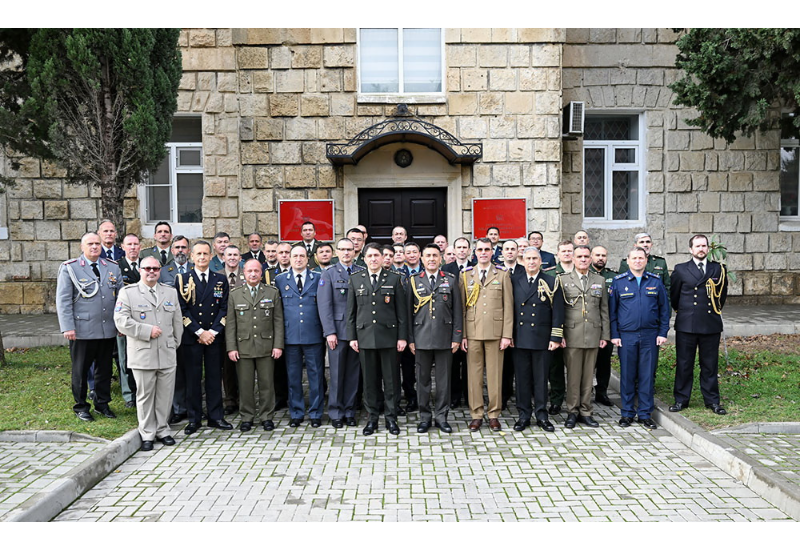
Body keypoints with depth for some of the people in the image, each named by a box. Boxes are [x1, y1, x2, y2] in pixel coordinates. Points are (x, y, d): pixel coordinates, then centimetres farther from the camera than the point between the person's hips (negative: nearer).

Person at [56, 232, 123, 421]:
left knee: (104, 369, 12)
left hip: (108, 330, 3)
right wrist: (67, 327, -12)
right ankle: (81, 406, 23)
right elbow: (63, 300, -5)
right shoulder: (69, 268, -1)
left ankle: (102, 404, 26)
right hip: (82, 331, -3)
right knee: (81, 370, 9)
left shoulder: (113, 267, 10)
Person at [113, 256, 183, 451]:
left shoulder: (171, 292, 14)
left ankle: (162, 430, 22)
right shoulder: (128, 292, 1)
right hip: (142, 354, -3)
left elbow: (177, 320, 17)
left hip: (167, 355, 3)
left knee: (166, 395, 7)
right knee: (145, 395, 4)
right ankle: (147, 434, 16)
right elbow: (121, 321, -9)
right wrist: (147, 331, -14)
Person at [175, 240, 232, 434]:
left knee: (215, 377, 5)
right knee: (193, 378, 3)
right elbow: (182, 310, -3)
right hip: (191, 337, -1)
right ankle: (194, 419, 13)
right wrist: (199, 332, -11)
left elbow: (224, 308, 4)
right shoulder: (183, 279, 3)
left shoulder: (220, 280, 8)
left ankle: (215, 417, 15)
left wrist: (213, 331, -7)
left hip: (214, 336, 2)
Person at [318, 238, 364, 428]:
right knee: (337, 374, 2)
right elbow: (324, 305, -3)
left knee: (353, 373, 7)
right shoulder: (329, 274, 2)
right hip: (337, 330, -2)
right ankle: (335, 413, 14)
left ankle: (349, 411, 19)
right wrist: (330, 332, -10)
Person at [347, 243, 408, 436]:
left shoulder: (394, 279, 4)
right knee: (369, 380, 7)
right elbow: (350, 311, 8)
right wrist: (351, 336, 2)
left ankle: (391, 418, 16)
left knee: (390, 380, 4)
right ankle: (371, 419, 18)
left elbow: (402, 310, 3)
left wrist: (402, 337, -2)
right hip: (365, 336, 1)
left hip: (389, 336, -1)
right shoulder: (355, 279, 8)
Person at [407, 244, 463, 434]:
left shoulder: (451, 280, 6)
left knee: (444, 379, 5)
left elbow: (457, 311, 5)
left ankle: (441, 416, 17)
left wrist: (457, 337, -1)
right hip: (422, 338, 0)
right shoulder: (414, 281, 7)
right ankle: (425, 417, 18)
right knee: (423, 379, 6)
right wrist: (410, 339, 0)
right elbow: (409, 312, 5)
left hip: (444, 338, 0)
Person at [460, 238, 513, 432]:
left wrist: (507, 335, -4)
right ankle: (476, 414, 13)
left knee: (495, 374, 3)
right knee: (474, 374, 3)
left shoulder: (502, 275, 7)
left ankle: (494, 414, 14)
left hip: (495, 332, -1)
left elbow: (508, 307, 3)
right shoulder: (466, 276, 9)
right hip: (472, 333, 1)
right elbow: (461, 307, 7)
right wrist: (462, 335, 0)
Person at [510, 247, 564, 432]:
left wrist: (555, 338, -6)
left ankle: (541, 415, 17)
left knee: (541, 379, 5)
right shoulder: (514, 282, 8)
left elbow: (557, 312, 0)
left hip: (542, 339, -2)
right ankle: (524, 415, 16)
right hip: (519, 339, 2)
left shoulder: (551, 283, 3)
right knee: (522, 378, 6)